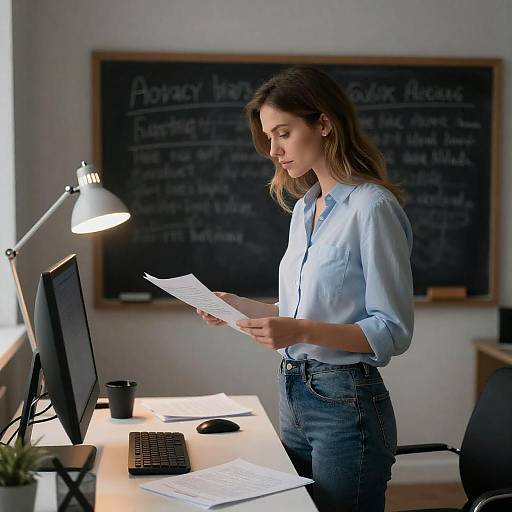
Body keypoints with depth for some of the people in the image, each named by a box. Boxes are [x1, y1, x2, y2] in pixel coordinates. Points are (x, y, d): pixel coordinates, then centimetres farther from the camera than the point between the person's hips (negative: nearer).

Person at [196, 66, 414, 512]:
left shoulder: (372, 207, -15)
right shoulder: (305, 208, 12)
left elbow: (394, 331, -16)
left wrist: (302, 331, -27)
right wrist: (239, 307, 5)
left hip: (346, 406, -8)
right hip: (295, 396, 8)